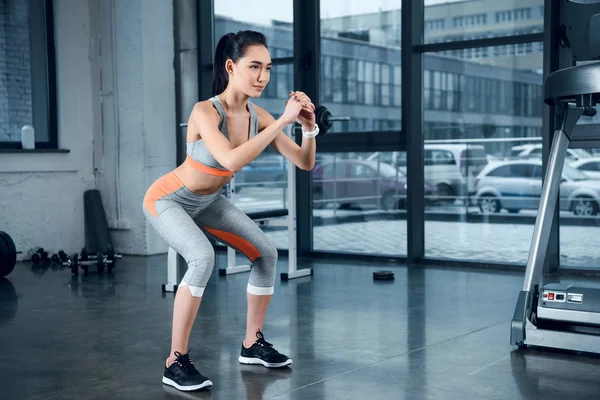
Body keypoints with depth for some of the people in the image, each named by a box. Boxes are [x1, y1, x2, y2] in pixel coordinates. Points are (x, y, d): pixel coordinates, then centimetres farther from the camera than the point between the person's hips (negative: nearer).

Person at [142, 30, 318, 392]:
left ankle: (253, 343, 17)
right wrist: (283, 120, -45)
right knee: (203, 258, -30)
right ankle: (176, 362, -19)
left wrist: (309, 126, -29)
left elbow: (305, 163, -10)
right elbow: (232, 160, -49)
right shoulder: (205, 112, -32)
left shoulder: (258, 116, -14)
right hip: (168, 199, -7)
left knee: (266, 253, 2)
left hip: (209, 201, 7)